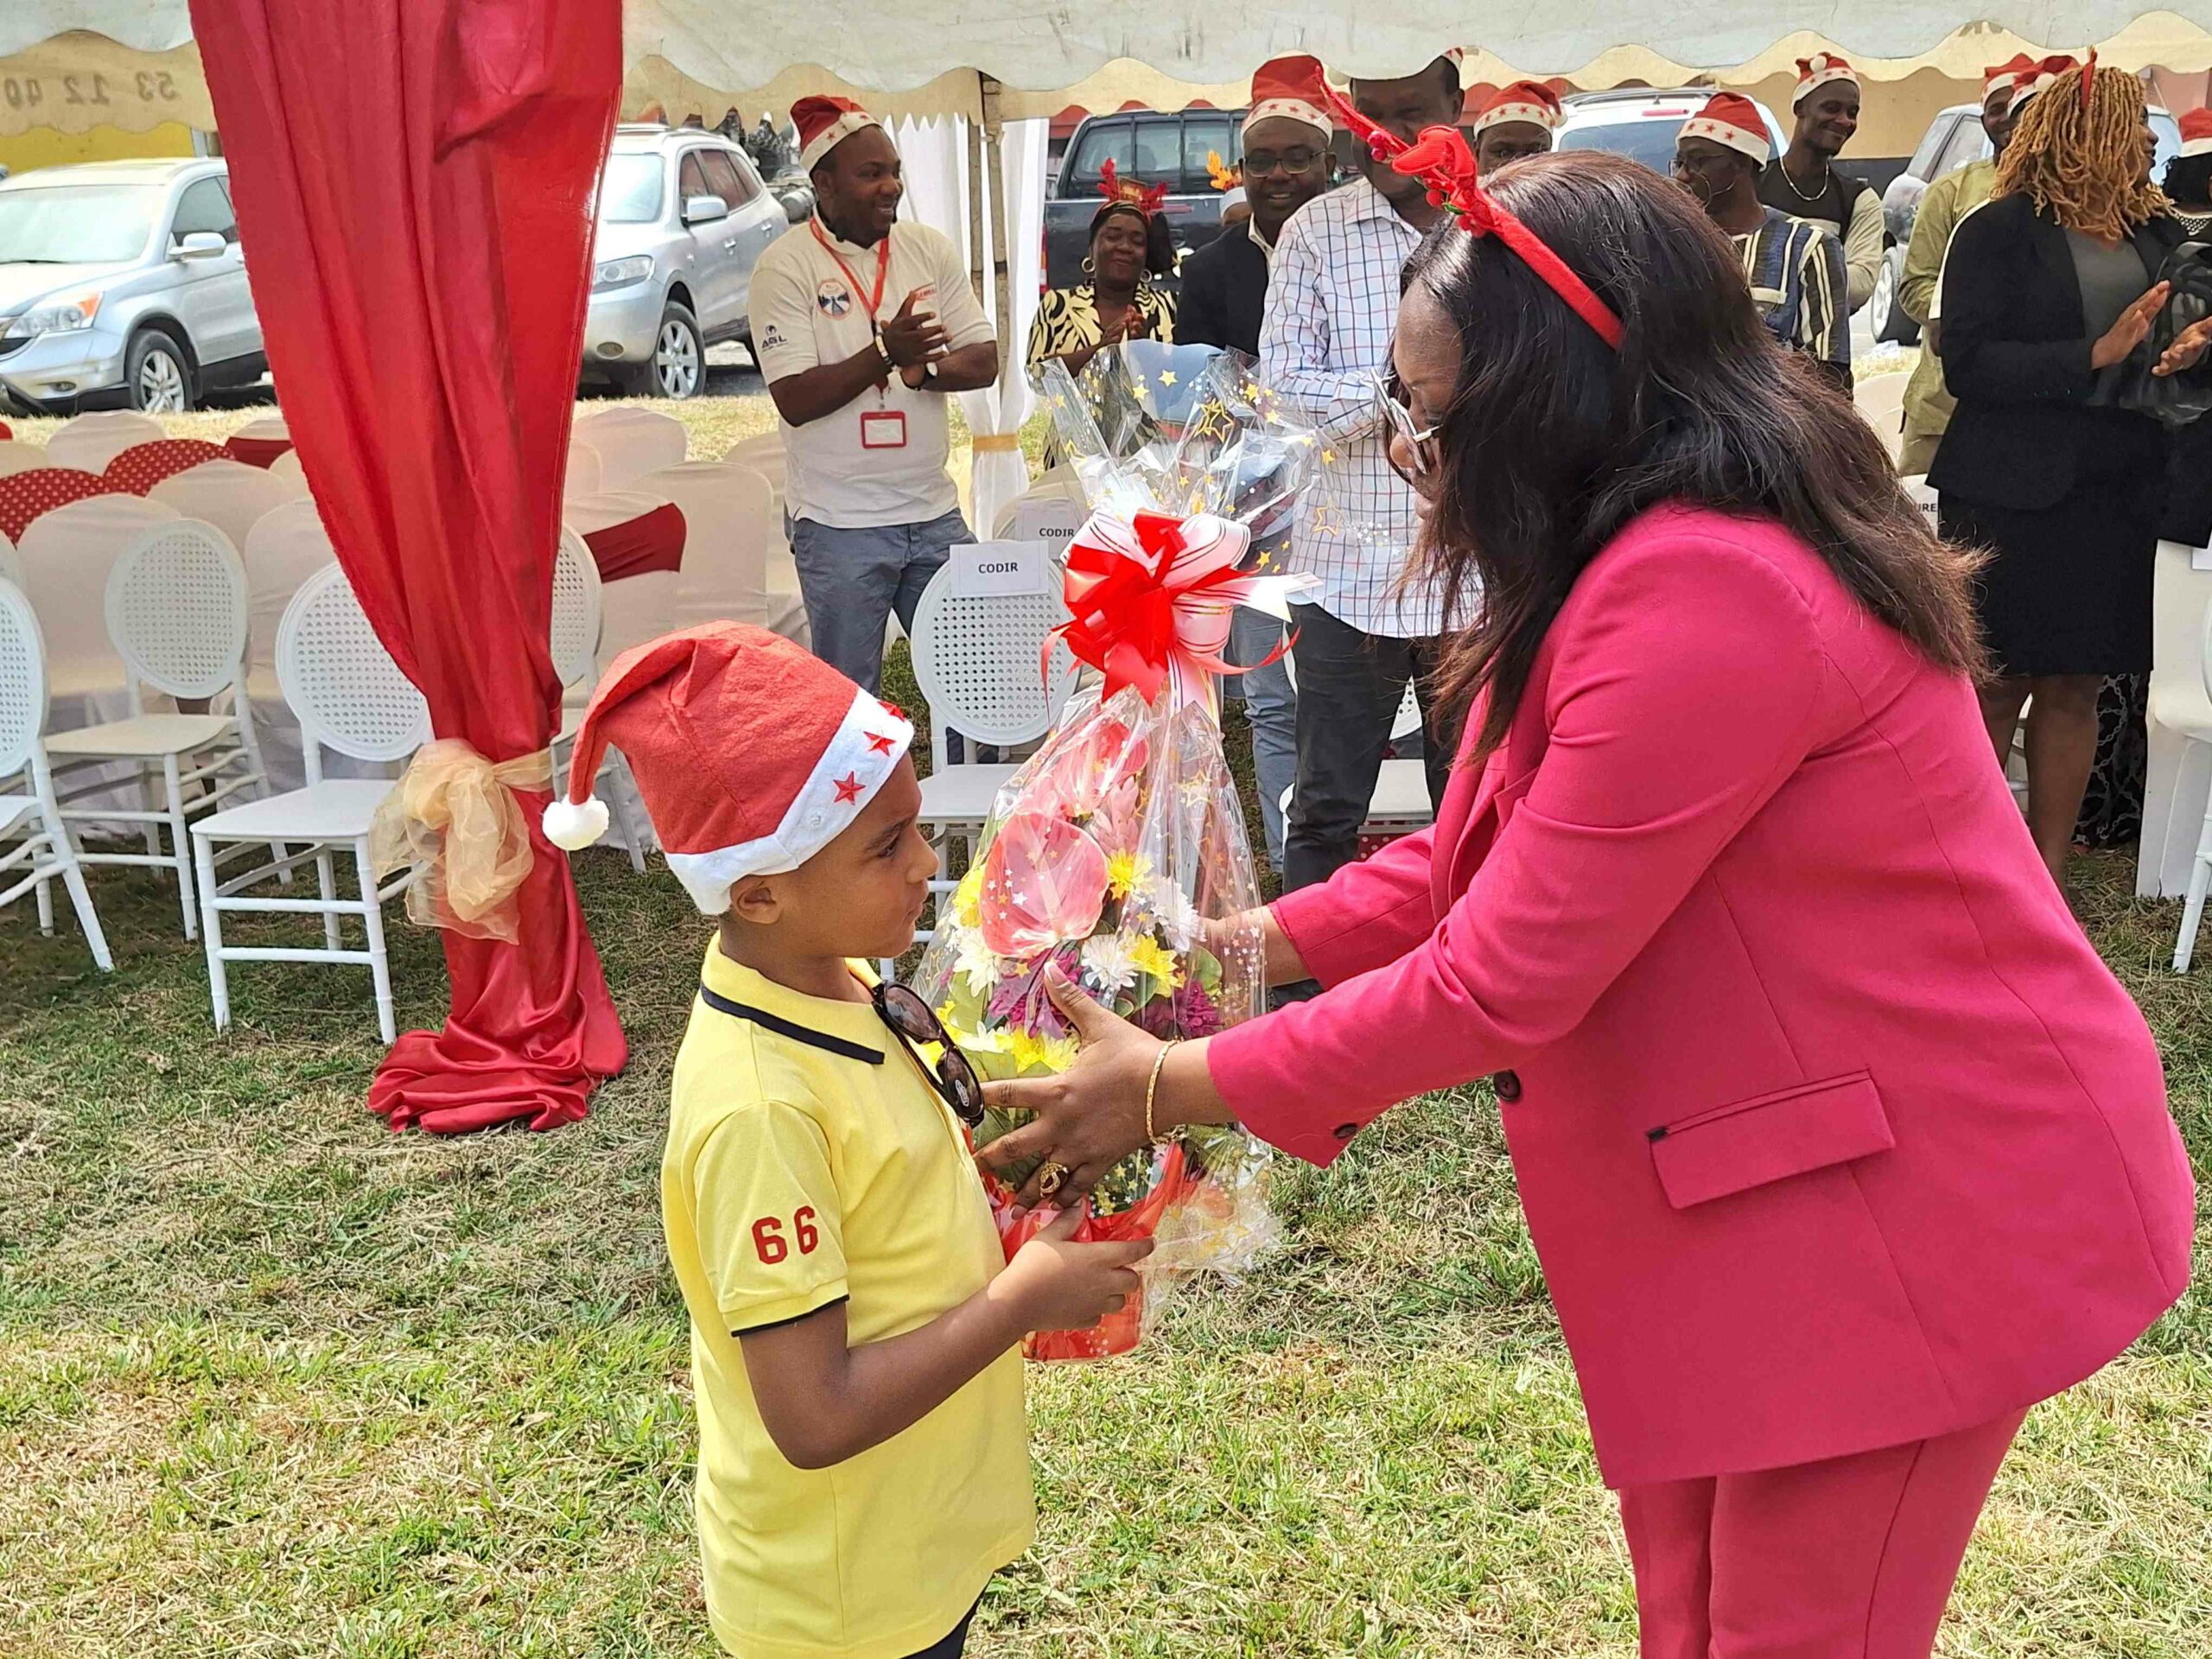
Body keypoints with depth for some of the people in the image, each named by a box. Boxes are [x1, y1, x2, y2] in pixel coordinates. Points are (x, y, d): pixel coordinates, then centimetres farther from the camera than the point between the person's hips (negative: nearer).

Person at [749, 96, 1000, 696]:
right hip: (841, 525, -4)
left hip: (934, 513, 4)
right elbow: (795, 400, -14)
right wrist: (884, 354, -23)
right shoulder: (785, 266, -7)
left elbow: (984, 361, 4)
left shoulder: (929, 249, 8)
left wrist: (921, 369, -15)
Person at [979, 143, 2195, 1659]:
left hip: (1918, 1197, -9)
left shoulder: (1705, 593, -28)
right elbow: (1494, 856, 10)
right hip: (1773, 1177, 10)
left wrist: (1179, 1087, -16)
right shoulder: (1664, 550, 7)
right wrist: (1269, 938, 1)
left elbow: (1504, 978, -25)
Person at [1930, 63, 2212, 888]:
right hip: (2011, 492, -5)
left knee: (2075, 687, 8)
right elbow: (1967, 363, -12)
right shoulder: (1998, 231, -5)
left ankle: (2048, 875, 17)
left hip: (2117, 491, 5)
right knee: (1997, 685, 1)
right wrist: (2096, 355, -18)